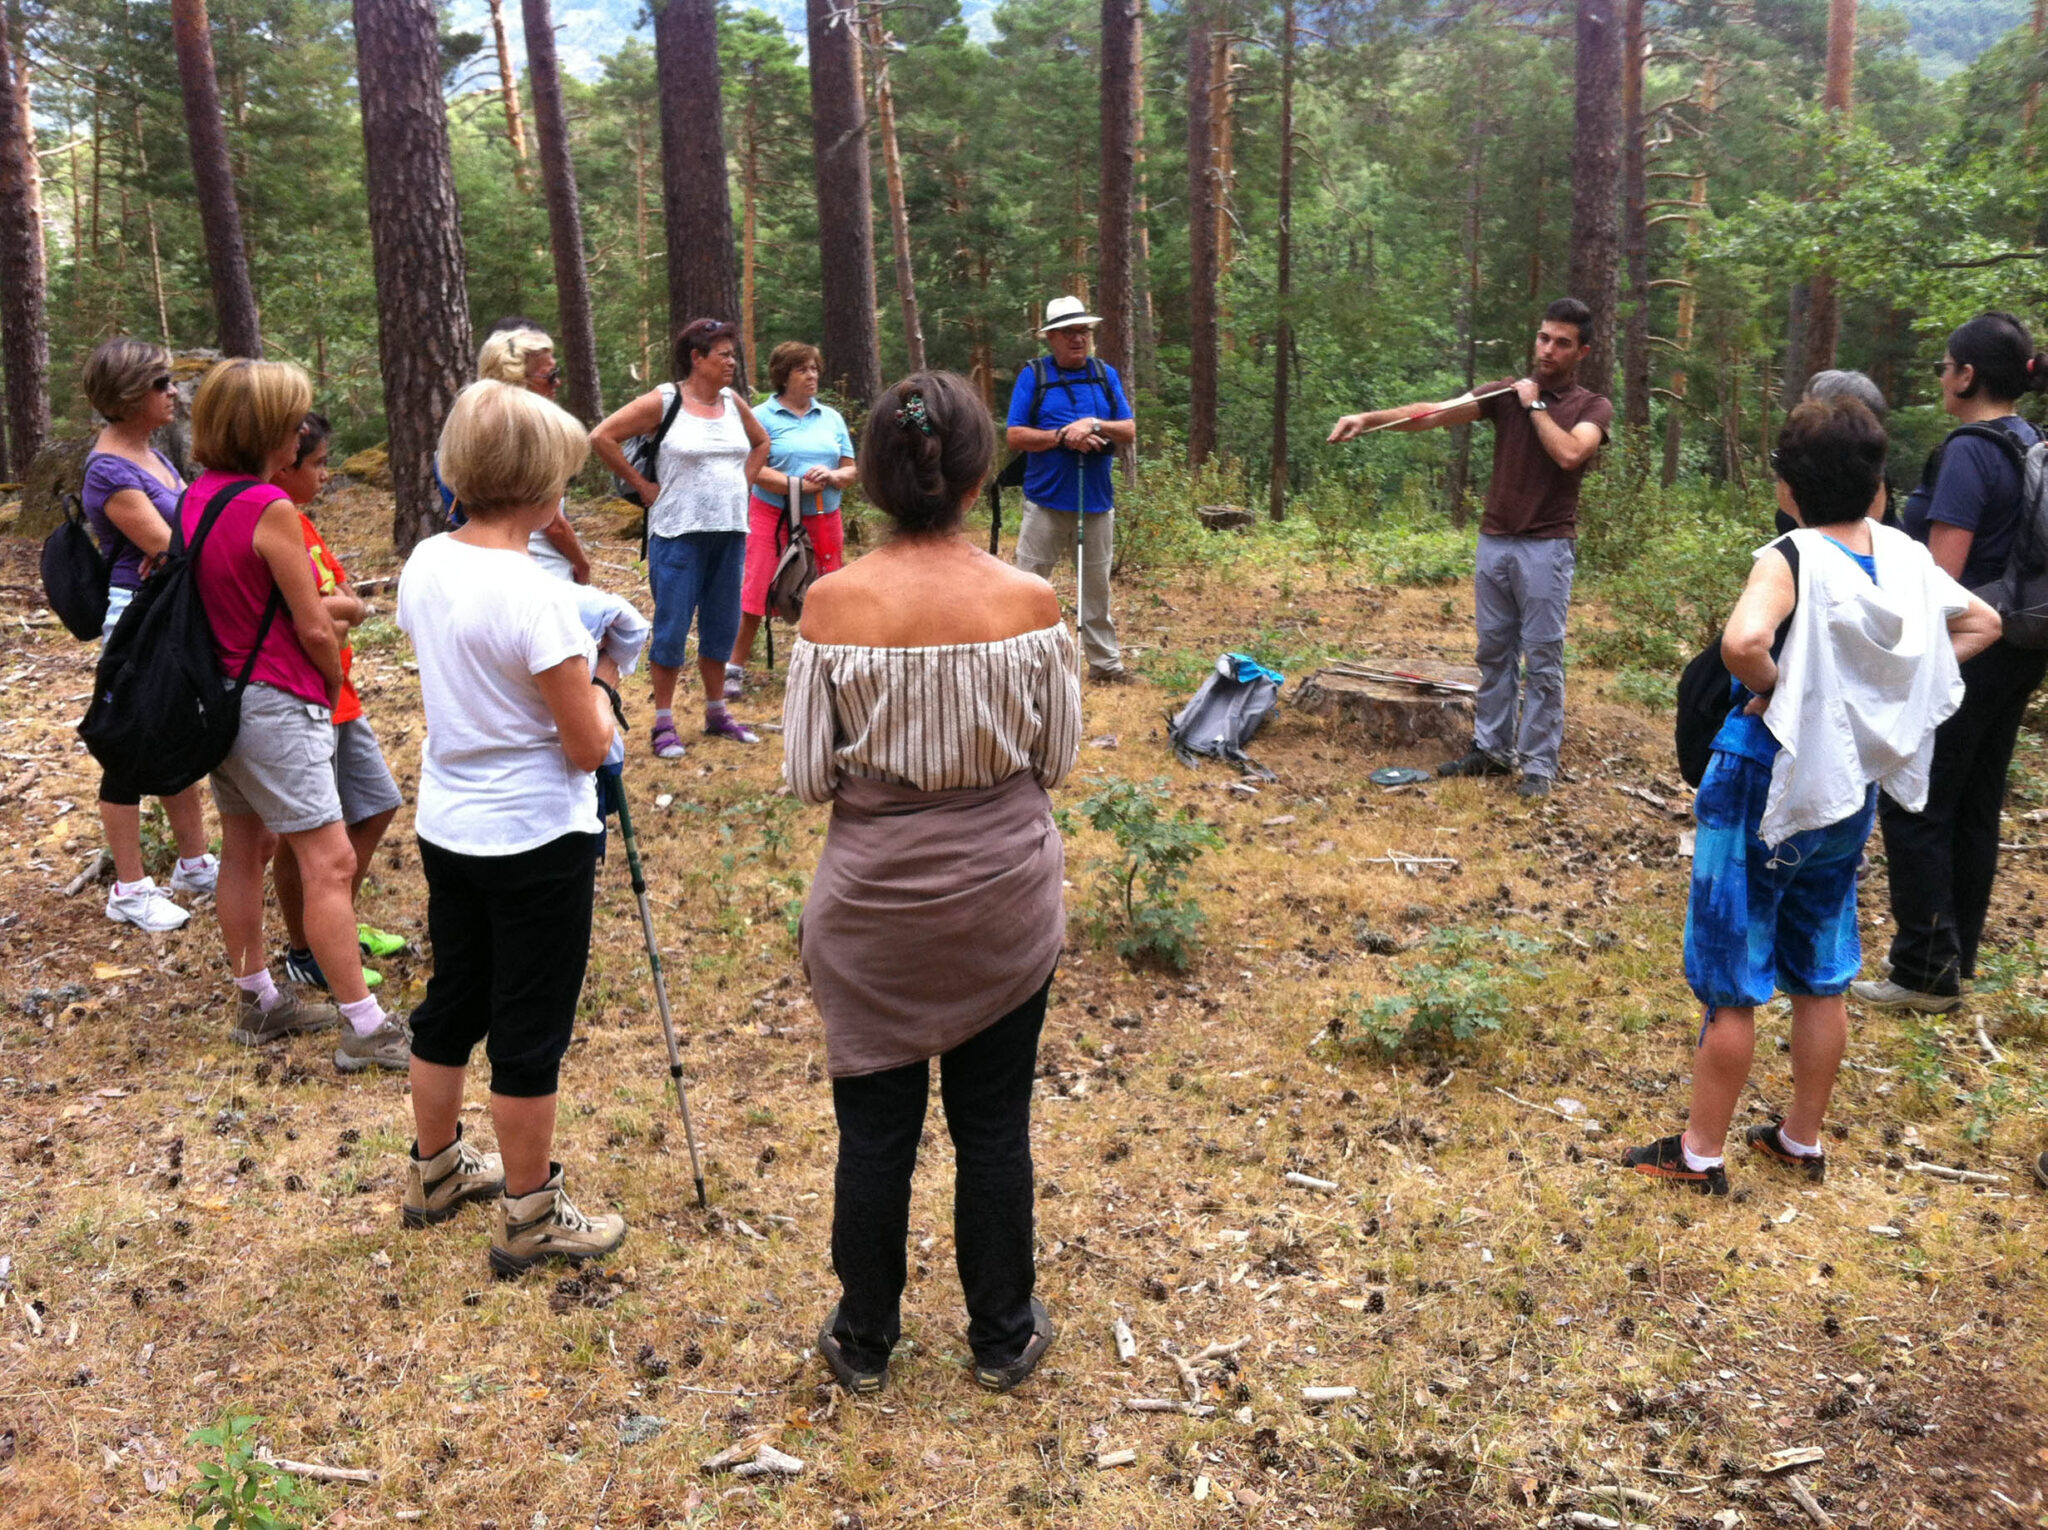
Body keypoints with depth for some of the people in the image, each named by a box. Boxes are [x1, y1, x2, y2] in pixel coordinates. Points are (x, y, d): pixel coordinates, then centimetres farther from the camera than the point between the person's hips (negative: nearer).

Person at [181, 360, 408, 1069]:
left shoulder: (195, 498, 7)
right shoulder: (269, 507, -18)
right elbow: (314, 626, -15)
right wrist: (335, 689, 3)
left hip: (216, 696, 10)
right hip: (274, 704, -10)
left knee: (244, 850, 18)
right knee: (330, 863, -7)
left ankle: (258, 1001, 30)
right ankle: (366, 1029, -4)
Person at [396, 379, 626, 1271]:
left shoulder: (425, 564, -1)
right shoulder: (536, 595, -24)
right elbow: (589, 745, -20)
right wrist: (595, 674, -1)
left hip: (447, 825, 8)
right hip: (536, 841, -7)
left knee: (452, 1001, 22)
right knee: (531, 1030, 6)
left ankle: (435, 1170, 41)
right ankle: (529, 1219, 21)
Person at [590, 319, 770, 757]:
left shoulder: (733, 403, 9)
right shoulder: (663, 402, -8)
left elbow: (761, 443, 27)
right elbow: (602, 438, -11)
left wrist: (742, 483, 13)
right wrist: (641, 485, -8)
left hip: (731, 532, 6)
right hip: (679, 534, -6)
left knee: (722, 626, 12)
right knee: (672, 628, -1)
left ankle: (716, 713, 25)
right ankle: (664, 723, 7)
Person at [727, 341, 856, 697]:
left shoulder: (831, 417, 12)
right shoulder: (763, 417, -2)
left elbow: (850, 470, 10)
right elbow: (755, 470, -12)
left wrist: (833, 476, -12)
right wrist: (799, 485, -21)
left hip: (824, 520, 4)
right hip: (773, 516, -4)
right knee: (756, 591, -4)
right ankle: (735, 668, 6)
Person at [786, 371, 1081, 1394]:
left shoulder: (834, 603, -15)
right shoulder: (1027, 600, -13)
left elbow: (806, 775, -9)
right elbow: (1057, 759, -3)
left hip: (872, 904, 0)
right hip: (1003, 900, 1)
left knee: (874, 1129, 14)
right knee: (993, 1126, 16)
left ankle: (864, 1342, 31)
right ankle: (1001, 1338, 32)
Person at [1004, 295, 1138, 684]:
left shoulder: (1106, 375, 8)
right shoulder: (1033, 375, 0)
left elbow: (1129, 432, 3)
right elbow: (1015, 436, -6)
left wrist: (1095, 425, -16)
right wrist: (1062, 436, -17)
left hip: (1097, 502, 3)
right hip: (1046, 502, -3)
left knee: (1096, 588, 13)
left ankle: (1105, 662, 23)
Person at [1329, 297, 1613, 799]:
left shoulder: (1592, 407, 0)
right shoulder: (1506, 393, 7)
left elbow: (1570, 453, -21)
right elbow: (1435, 413, -6)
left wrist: (1534, 405, -9)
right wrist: (1371, 418, -20)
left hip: (1546, 548, -4)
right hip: (1494, 541, 4)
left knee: (1542, 659, -1)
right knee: (1494, 653, 11)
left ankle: (1539, 764, 5)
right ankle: (1492, 748, 21)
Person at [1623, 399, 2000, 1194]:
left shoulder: (1791, 560, -20)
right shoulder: (1903, 557, 0)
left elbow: (1743, 641, -41)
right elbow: (1980, 623, 17)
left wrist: (1774, 687, -21)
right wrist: (1889, 683, 8)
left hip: (1765, 791, -6)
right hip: (1847, 794, 7)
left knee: (1730, 986, 5)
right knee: (1822, 979, 18)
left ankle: (1700, 1153, 16)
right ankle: (1801, 1140, 31)